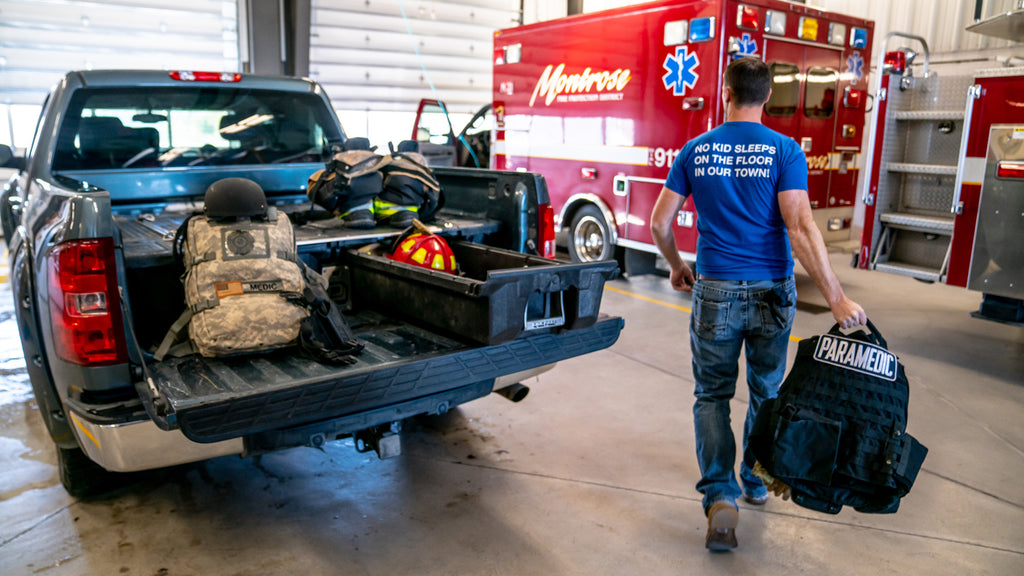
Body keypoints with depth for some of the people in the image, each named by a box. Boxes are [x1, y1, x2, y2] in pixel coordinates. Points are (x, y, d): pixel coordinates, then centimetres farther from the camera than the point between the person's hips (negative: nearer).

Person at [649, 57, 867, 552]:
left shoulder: (695, 151, 1)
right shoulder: (784, 151, -6)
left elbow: (660, 223, 2)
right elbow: (800, 227, -16)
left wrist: (676, 266, 19)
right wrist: (836, 297, -16)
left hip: (715, 292, 0)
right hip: (771, 293, 0)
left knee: (712, 395, 10)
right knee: (766, 391, 19)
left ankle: (720, 496, -4)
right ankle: (756, 481, 36)